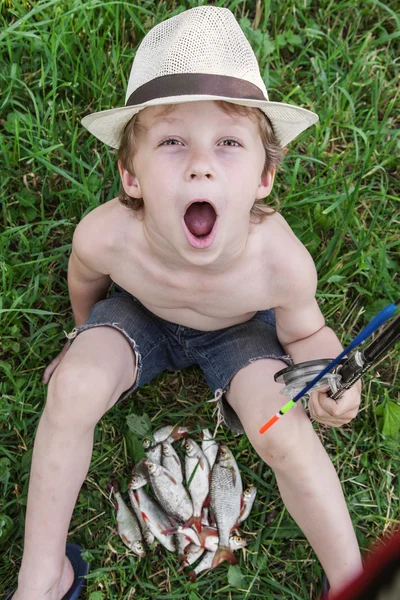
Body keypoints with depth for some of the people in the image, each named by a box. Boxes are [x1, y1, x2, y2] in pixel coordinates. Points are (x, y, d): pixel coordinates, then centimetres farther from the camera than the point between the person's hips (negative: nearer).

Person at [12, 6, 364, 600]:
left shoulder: (282, 262, -36)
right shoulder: (105, 236, -34)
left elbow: (304, 333, -13)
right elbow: (85, 279, -7)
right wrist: (87, 337, 10)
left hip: (240, 330, 0)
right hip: (141, 314, 1)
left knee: (284, 434, -24)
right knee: (73, 386, -23)